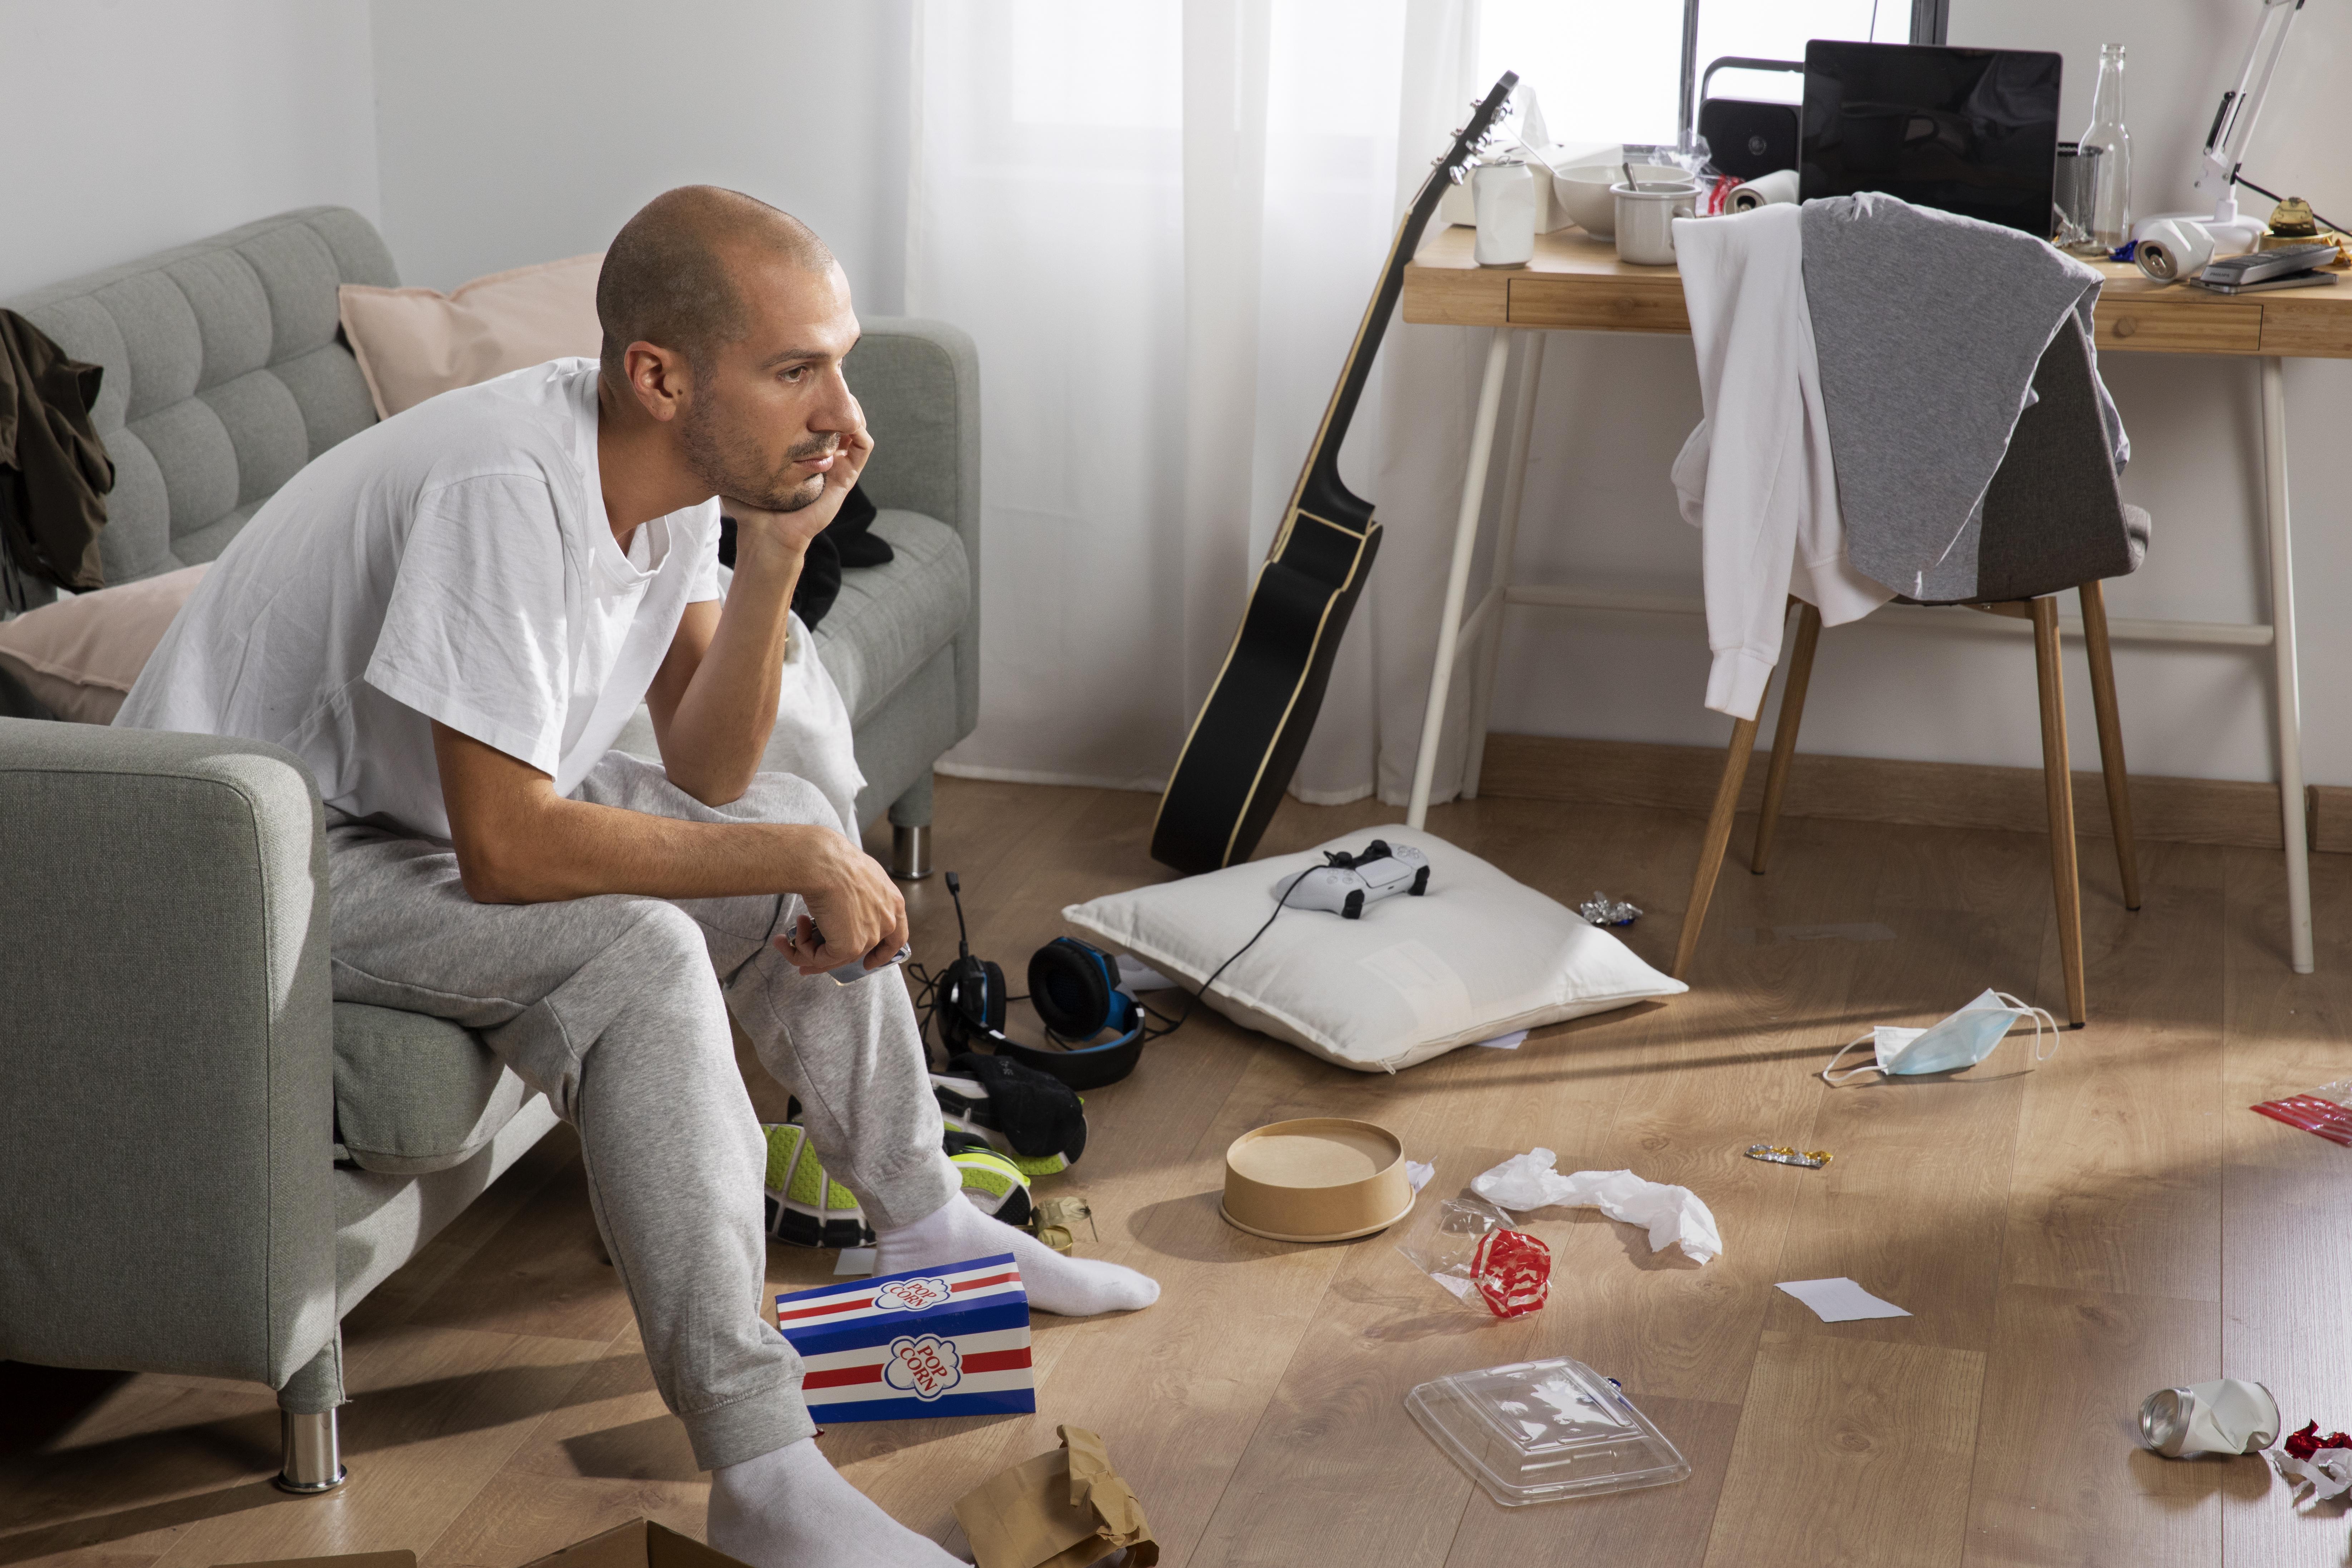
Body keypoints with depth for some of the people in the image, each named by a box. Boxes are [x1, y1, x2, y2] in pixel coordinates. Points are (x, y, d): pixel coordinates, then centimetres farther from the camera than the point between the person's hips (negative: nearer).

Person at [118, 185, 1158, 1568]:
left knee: (803, 824, 7)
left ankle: (925, 1225, 22)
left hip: (438, 797, 9)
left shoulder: (681, 460, -7)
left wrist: (773, 562, -19)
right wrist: (796, 861, -25)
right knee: (637, 951, -30)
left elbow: (709, 776, -4)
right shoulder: (506, 489, -33)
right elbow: (508, 852, -34)